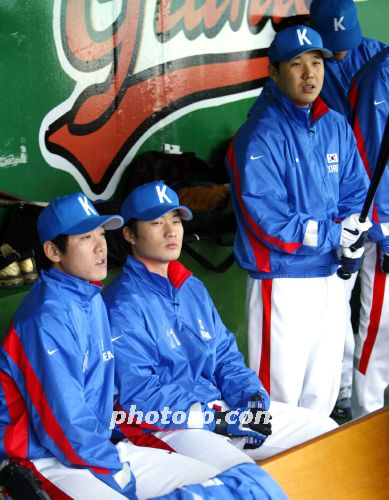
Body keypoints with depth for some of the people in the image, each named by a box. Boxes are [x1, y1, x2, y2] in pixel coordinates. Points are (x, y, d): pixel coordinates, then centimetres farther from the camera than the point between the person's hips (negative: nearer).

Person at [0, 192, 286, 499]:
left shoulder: (93, 300, 14)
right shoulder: (48, 318, -16)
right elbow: (62, 421, -19)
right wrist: (118, 472, -9)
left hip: (104, 448, 9)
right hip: (50, 462, -9)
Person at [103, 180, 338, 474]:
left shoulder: (193, 288, 15)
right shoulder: (123, 306, -13)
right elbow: (139, 396, -18)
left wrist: (252, 396, -3)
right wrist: (219, 421, -19)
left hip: (220, 407, 9)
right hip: (166, 428, -9)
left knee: (325, 429, 10)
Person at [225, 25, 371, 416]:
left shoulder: (337, 127, 7)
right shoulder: (261, 136, -15)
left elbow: (355, 192, 12)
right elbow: (267, 220, -20)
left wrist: (355, 240, -8)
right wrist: (333, 235, -14)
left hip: (331, 279, 7)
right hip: (281, 283, -7)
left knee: (324, 391, 18)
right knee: (280, 392, -1)